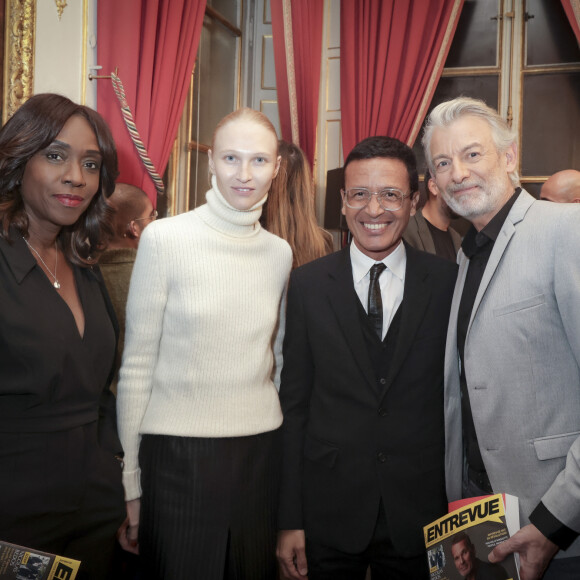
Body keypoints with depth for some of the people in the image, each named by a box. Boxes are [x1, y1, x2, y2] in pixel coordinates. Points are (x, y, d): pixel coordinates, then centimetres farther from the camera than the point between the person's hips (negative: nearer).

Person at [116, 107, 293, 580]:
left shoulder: (280, 252, 5)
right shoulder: (165, 238, -8)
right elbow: (137, 364, -5)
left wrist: (286, 451, 13)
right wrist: (129, 478, -4)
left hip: (260, 451, 4)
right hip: (178, 452, -4)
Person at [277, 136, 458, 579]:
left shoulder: (449, 283, -4)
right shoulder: (308, 285, -3)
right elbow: (294, 405, -2)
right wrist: (290, 520, -3)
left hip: (421, 517, 0)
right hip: (329, 516, 0)